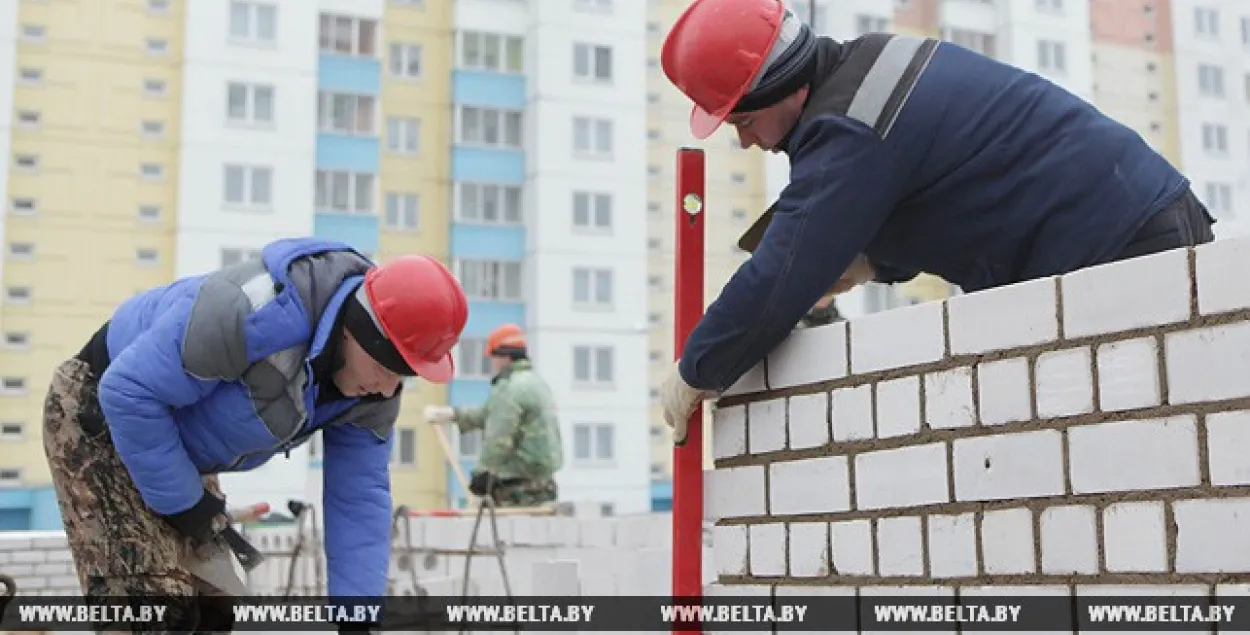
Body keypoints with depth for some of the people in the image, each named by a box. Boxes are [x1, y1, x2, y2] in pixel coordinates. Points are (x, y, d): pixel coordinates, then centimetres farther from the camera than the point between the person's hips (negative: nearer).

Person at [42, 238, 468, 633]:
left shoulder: (371, 389, -14)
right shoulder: (252, 313, -40)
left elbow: (359, 497, -8)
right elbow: (130, 393, -32)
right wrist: (185, 505, -22)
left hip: (179, 447, 8)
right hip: (98, 414, -8)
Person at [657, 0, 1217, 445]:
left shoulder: (848, 132, -22)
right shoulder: (872, 60, 9)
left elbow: (776, 282, -21)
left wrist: (694, 374, -5)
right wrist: (871, 262, 11)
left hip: (1126, 257, -10)